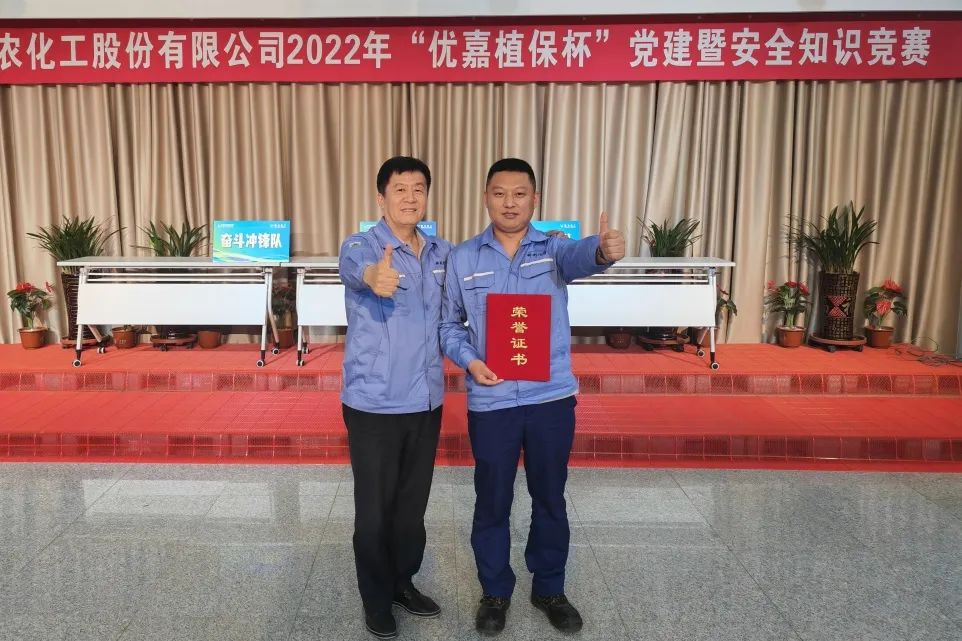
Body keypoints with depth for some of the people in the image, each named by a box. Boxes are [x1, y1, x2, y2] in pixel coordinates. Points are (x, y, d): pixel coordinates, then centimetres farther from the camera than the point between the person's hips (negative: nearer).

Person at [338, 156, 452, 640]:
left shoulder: (443, 253, 6)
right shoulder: (361, 245, -11)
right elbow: (351, 267, -34)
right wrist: (372, 275, -58)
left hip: (426, 400, 5)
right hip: (374, 403, -4)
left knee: (414, 502, 17)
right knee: (375, 507, 7)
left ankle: (403, 581, 38)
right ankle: (376, 598, 28)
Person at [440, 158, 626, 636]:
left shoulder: (554, 249, -1)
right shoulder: (462, 257, 2)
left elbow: (580, 256, -25)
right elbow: (448, 323, 7)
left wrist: (605, 250, -49)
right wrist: (469, 360, -12)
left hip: (551, 397, 0)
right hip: (490, 402, 0)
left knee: (550, 498, 14)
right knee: (492, 502, 12)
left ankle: (549, 589, 35)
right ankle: (495, 592, 33)